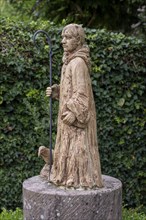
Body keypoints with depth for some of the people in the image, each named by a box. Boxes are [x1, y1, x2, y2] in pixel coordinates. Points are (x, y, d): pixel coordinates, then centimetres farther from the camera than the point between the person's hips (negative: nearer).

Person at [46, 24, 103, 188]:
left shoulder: (78, 63, -17)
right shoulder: (71, 61, 11)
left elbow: (81, 93, -20)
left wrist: (73, 115, -22)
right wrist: (55, 91, 3)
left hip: (76, 114, -9)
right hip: (71, 114, 9)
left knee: (76, 147, -4)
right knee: (69, 148, 13)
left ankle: (80, 181, 4)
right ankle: (70, 179, 20)